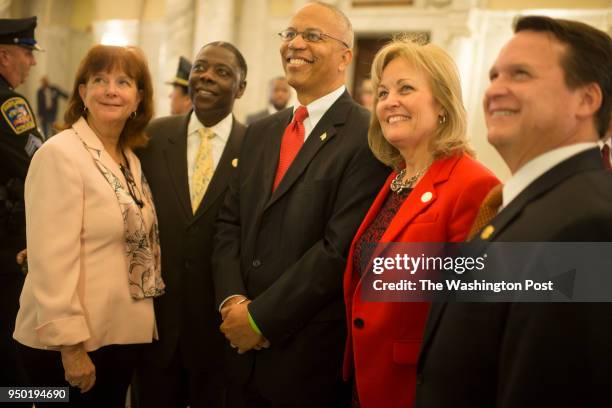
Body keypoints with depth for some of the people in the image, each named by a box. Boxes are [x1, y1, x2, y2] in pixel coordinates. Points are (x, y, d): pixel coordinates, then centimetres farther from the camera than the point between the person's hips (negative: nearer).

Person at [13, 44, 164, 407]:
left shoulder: (130, 158, 9)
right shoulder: (60, 154, -14)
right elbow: (52, 259, -20)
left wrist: (140, 324, 10)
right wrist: (71, 344, -21)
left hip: (123, 335, 7)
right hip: (71, 341, -7)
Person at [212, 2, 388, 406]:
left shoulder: (368, 139, -13)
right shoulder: (261, 132, 11)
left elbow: (341, 248, -19)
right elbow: (230, 223, 9)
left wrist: (261, 317, -15)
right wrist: (233, 301, -7)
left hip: (310, 354, -6)